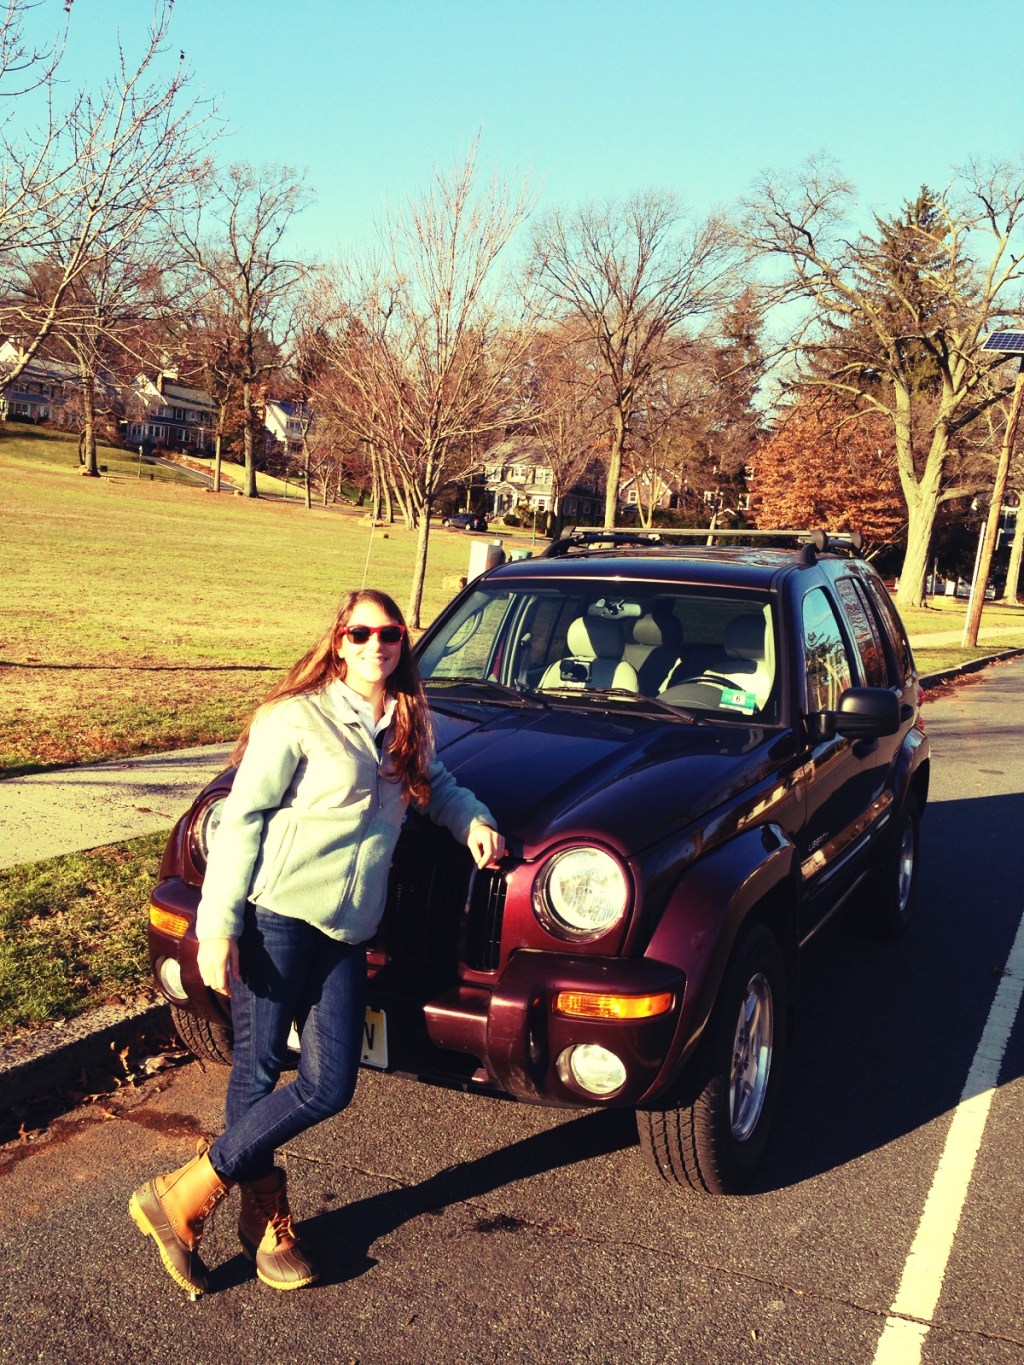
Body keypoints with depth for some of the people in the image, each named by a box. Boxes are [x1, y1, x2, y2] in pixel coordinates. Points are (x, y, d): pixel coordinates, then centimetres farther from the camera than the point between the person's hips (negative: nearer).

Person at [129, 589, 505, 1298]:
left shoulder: (410, 724, 14)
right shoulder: (299, 716, -5)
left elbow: (437, 782, 35)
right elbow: (242, 818, -8)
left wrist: (474, 817, 14)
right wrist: (219, 926, -14)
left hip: (347, 932, 6)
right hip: (278, 917, -6)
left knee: (331, 1086, 1)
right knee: (258, 1070, 2)